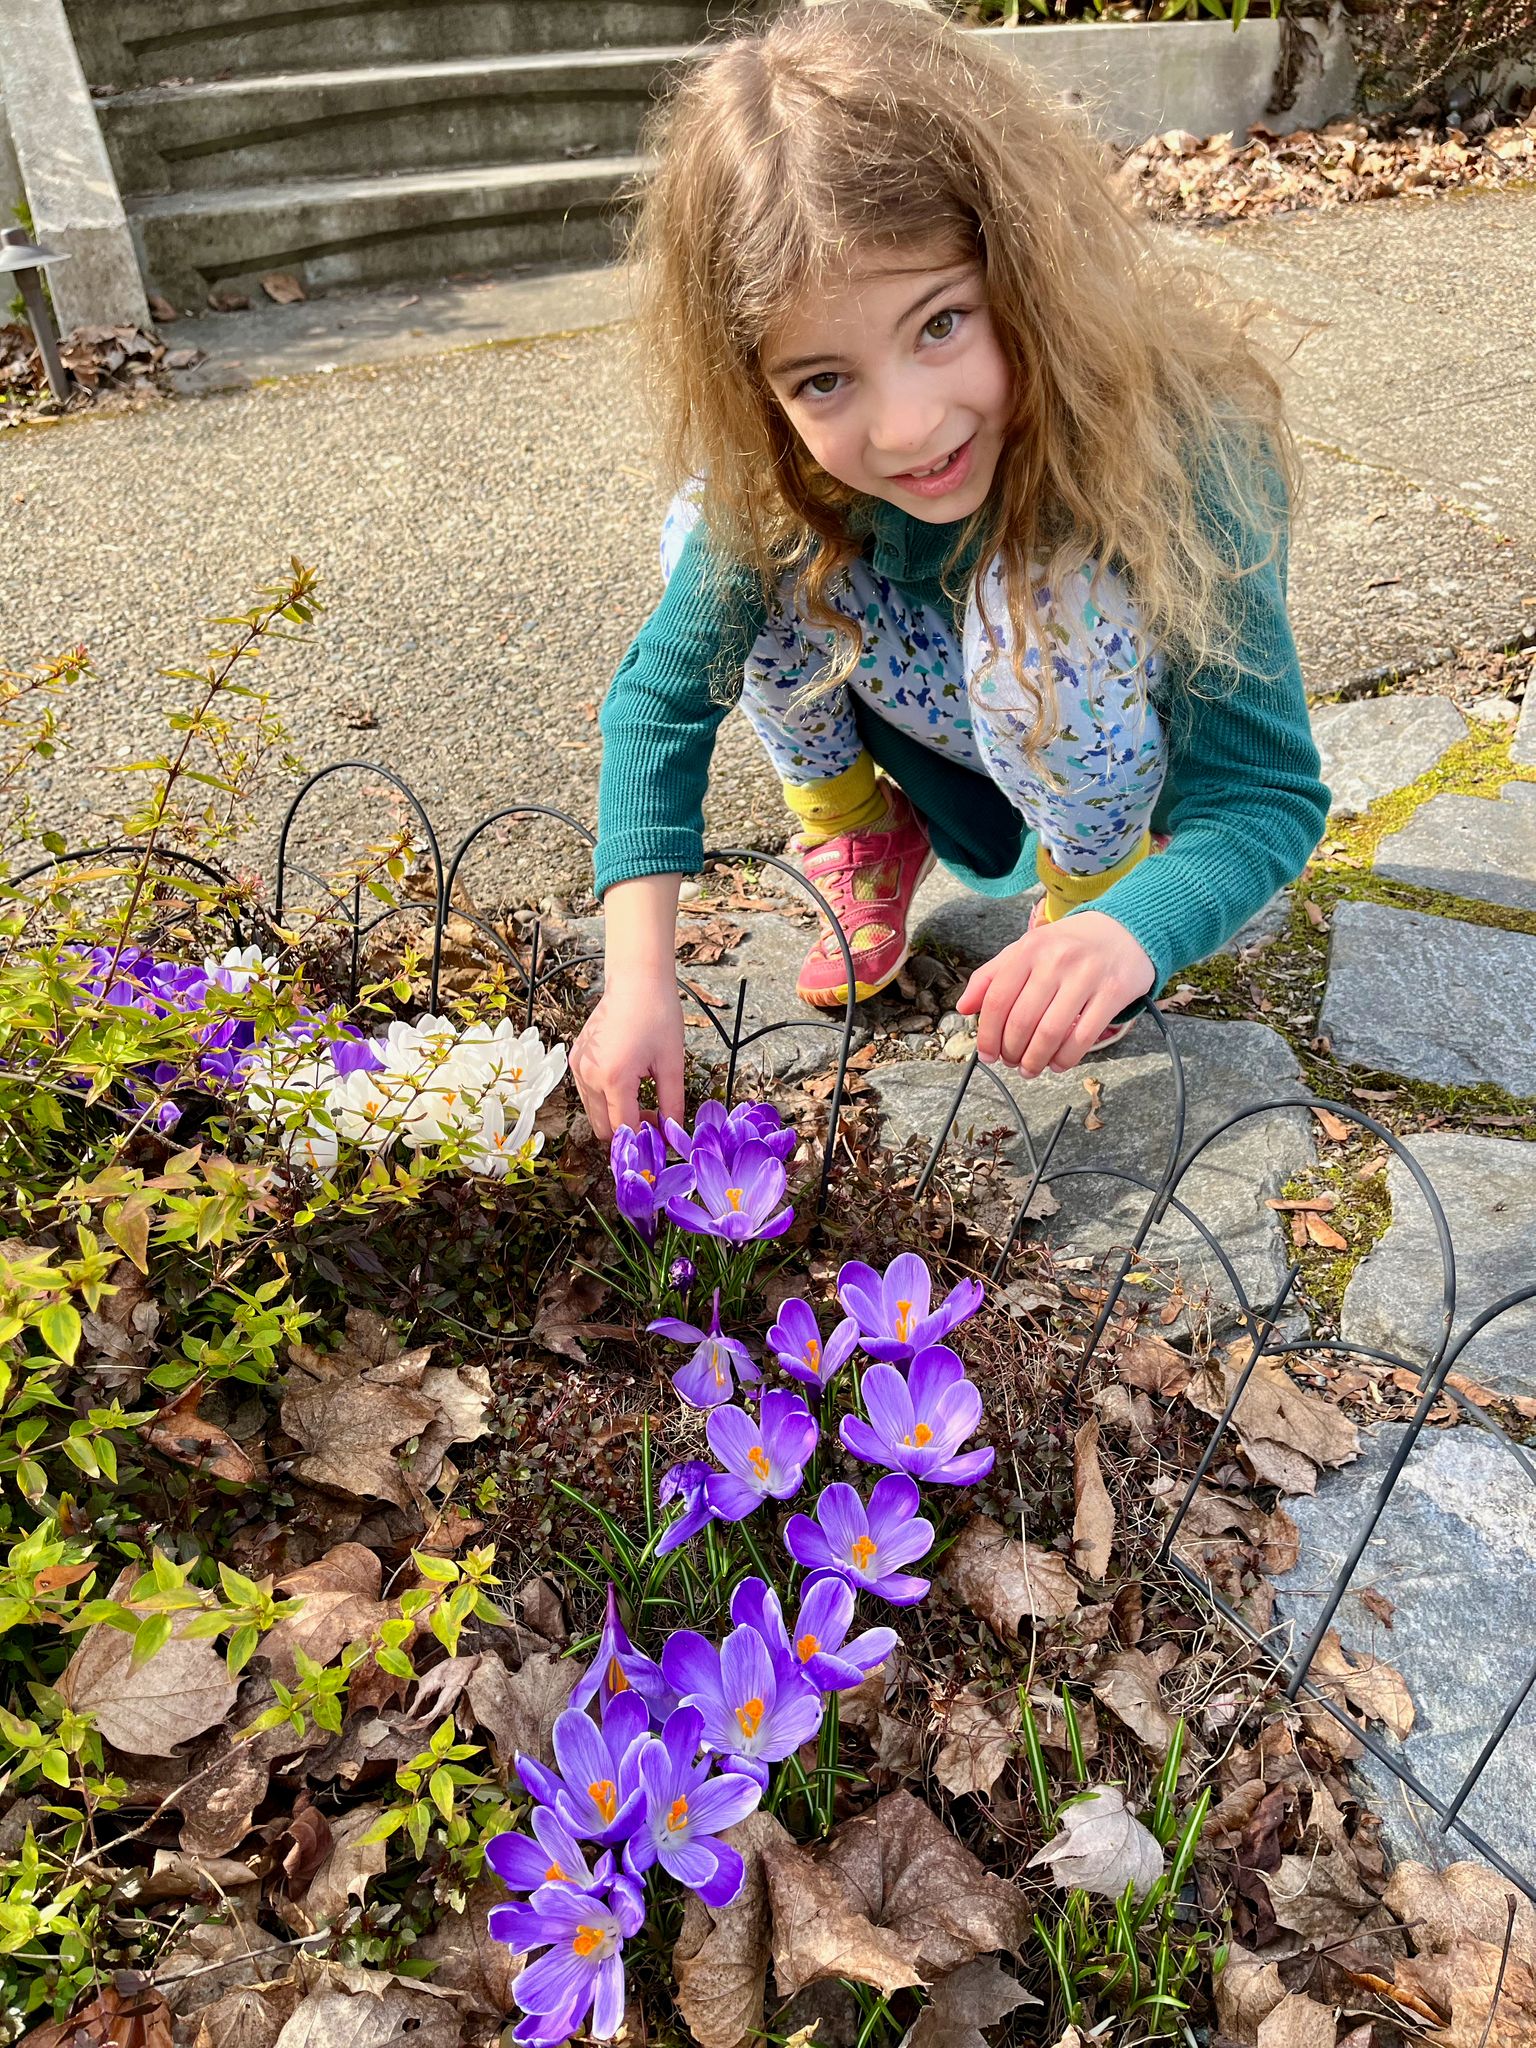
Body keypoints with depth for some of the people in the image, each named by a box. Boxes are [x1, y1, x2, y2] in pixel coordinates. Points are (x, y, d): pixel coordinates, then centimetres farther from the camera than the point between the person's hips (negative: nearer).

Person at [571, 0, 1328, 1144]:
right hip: (950, 749, 3)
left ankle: (1093, 888, -6)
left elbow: (1265, 793, -32)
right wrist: (638, 974, -31)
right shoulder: (763, 476, -26)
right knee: (727, 544, -23)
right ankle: (855, 830, 3)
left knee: (1039, 606, -37)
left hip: (1111, 773, -2)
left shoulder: (1176, 451, -35)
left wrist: (1131, 930, -54)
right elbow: (662, 693, -20)